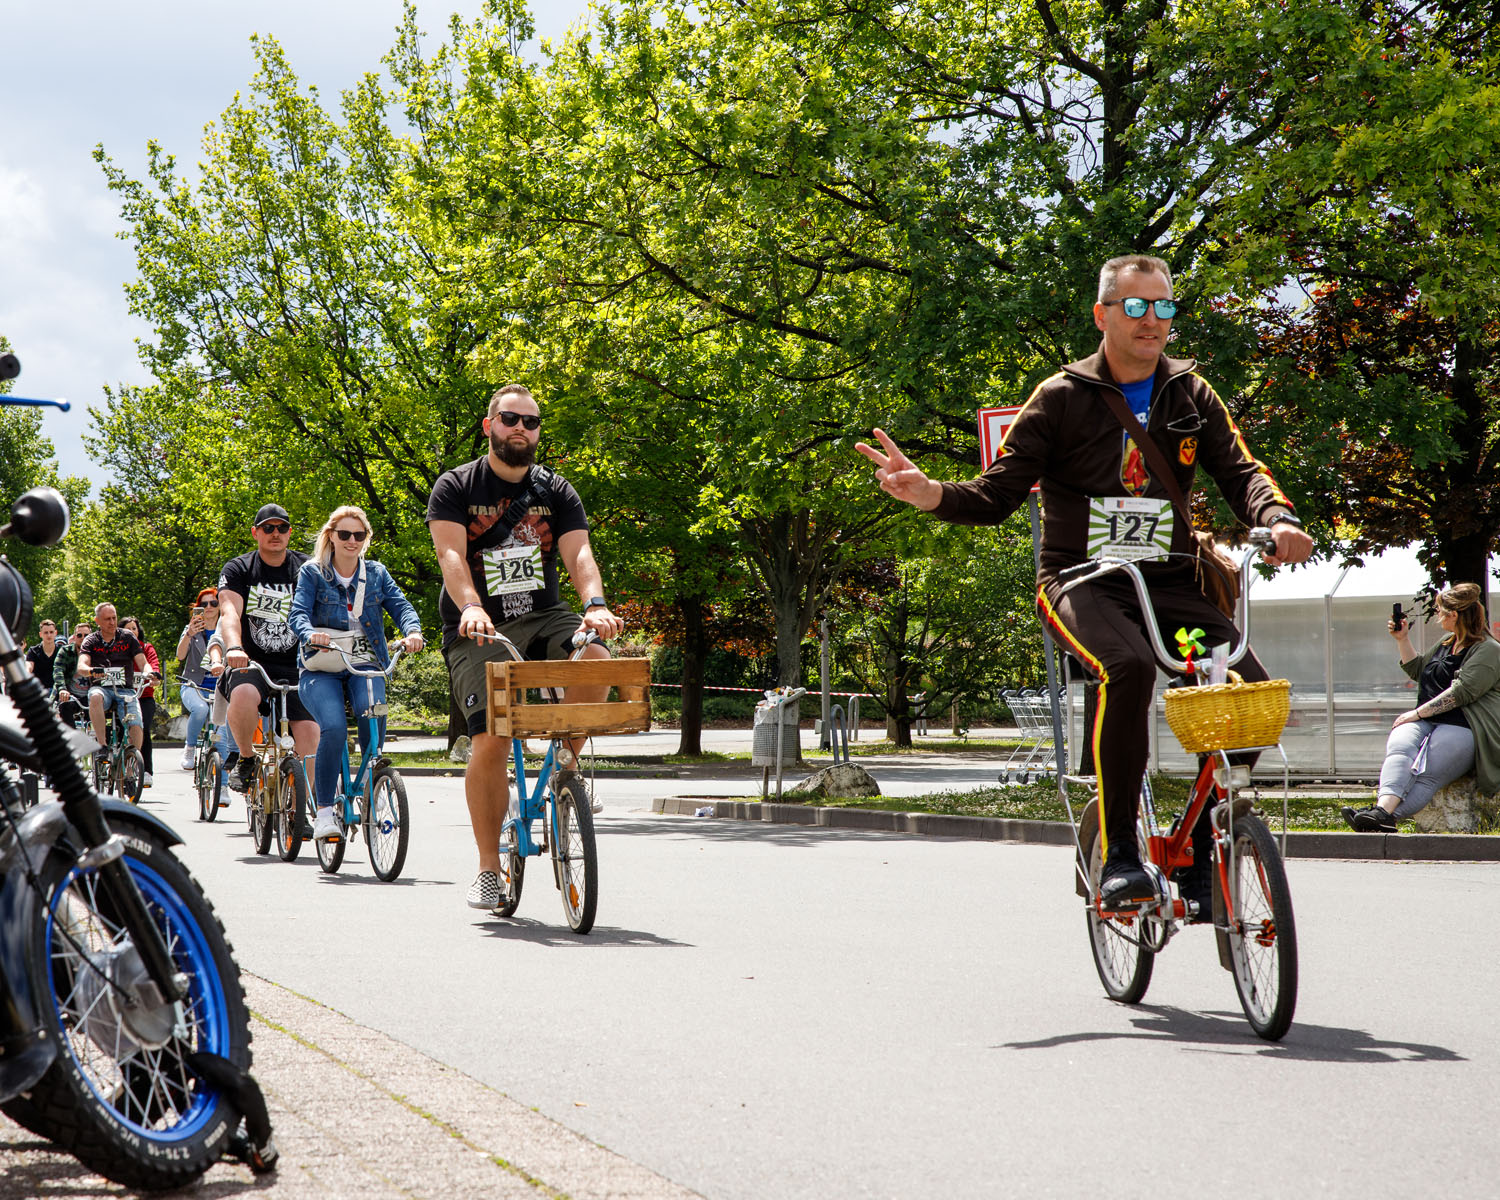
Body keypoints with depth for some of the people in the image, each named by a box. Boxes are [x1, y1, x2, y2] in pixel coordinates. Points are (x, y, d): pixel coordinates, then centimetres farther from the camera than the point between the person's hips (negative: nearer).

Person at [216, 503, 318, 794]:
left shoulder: (307, 569, 7)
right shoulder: (237, 570, 2)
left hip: (295, 666, 2)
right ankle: (245, 757, -8)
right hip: (251, 663, -2)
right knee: (243, 695, -35)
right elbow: (229, 612, -14)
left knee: (309, 733, -15)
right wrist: (234, 648, -35)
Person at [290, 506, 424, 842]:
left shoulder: (377, 574, 13)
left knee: (373, 711, -31)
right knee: (334, 727, -28)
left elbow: (400, 605, -1)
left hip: (365, 666, 2)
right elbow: (298, 613, -8)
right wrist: (310, 634, -32)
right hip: (322, 668, -2)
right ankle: (324, 810, -16)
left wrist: (412, 631, -24)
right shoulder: (312, 573, 5)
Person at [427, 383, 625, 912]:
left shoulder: (556, 491, 9)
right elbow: (450, 554, -14)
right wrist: (470, 607, -34)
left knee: (595, 657, -30)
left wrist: (595, 605, -26)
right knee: (490, 741, -18)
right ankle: (489, 868, -3)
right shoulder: (456, 487, 1)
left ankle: (566, 763, -6)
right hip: (479, 630, -3)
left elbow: (578, 552, -5)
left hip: (542, 617, 3)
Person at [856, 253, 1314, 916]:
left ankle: (1199, 861, -5)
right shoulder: (1061, 398, 1)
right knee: (1127, 667, -37)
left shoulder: (1190, 396, 11)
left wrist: (1279, 519, -20)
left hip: (1168, 582, 4)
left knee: (1249, 689, -20)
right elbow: (995, 497, 0)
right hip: (1083, 581, -4)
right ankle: (1118, 849, -25)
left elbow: (1240, 470, 3)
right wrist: (930, 493, -20)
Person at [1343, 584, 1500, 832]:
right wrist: (1403, 639, 26)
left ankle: (1385, 815, -50)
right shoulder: (1447, 643, 25)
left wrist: (1418, 712, -15)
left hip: (1463, 726, -6)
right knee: (1399, 748, -28)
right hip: (1426, 721, 6)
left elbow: (1461, 692, -15)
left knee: (1428, 774, -30)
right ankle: (1384, 807, -52)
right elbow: (1417, 670, 40)